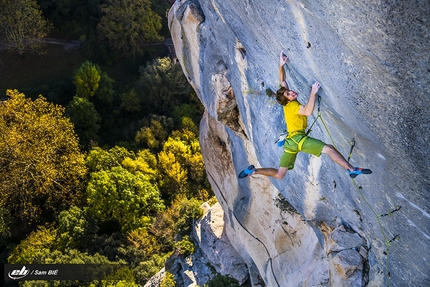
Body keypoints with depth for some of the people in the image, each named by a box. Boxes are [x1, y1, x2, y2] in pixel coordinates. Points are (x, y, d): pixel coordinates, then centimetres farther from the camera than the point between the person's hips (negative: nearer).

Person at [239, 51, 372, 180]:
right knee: (329, 149, -15)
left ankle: (253, 171, 6)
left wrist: (281, 65, 14)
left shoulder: (287, 104, 15)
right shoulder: (292, 105, -8)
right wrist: (313, 92, -22)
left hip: (290, 141, 9)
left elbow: (283, 81, 22)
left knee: (279, 174, 12)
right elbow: (308, 112, -26)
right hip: (298, 138, -9)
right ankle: (352, 169, -19)